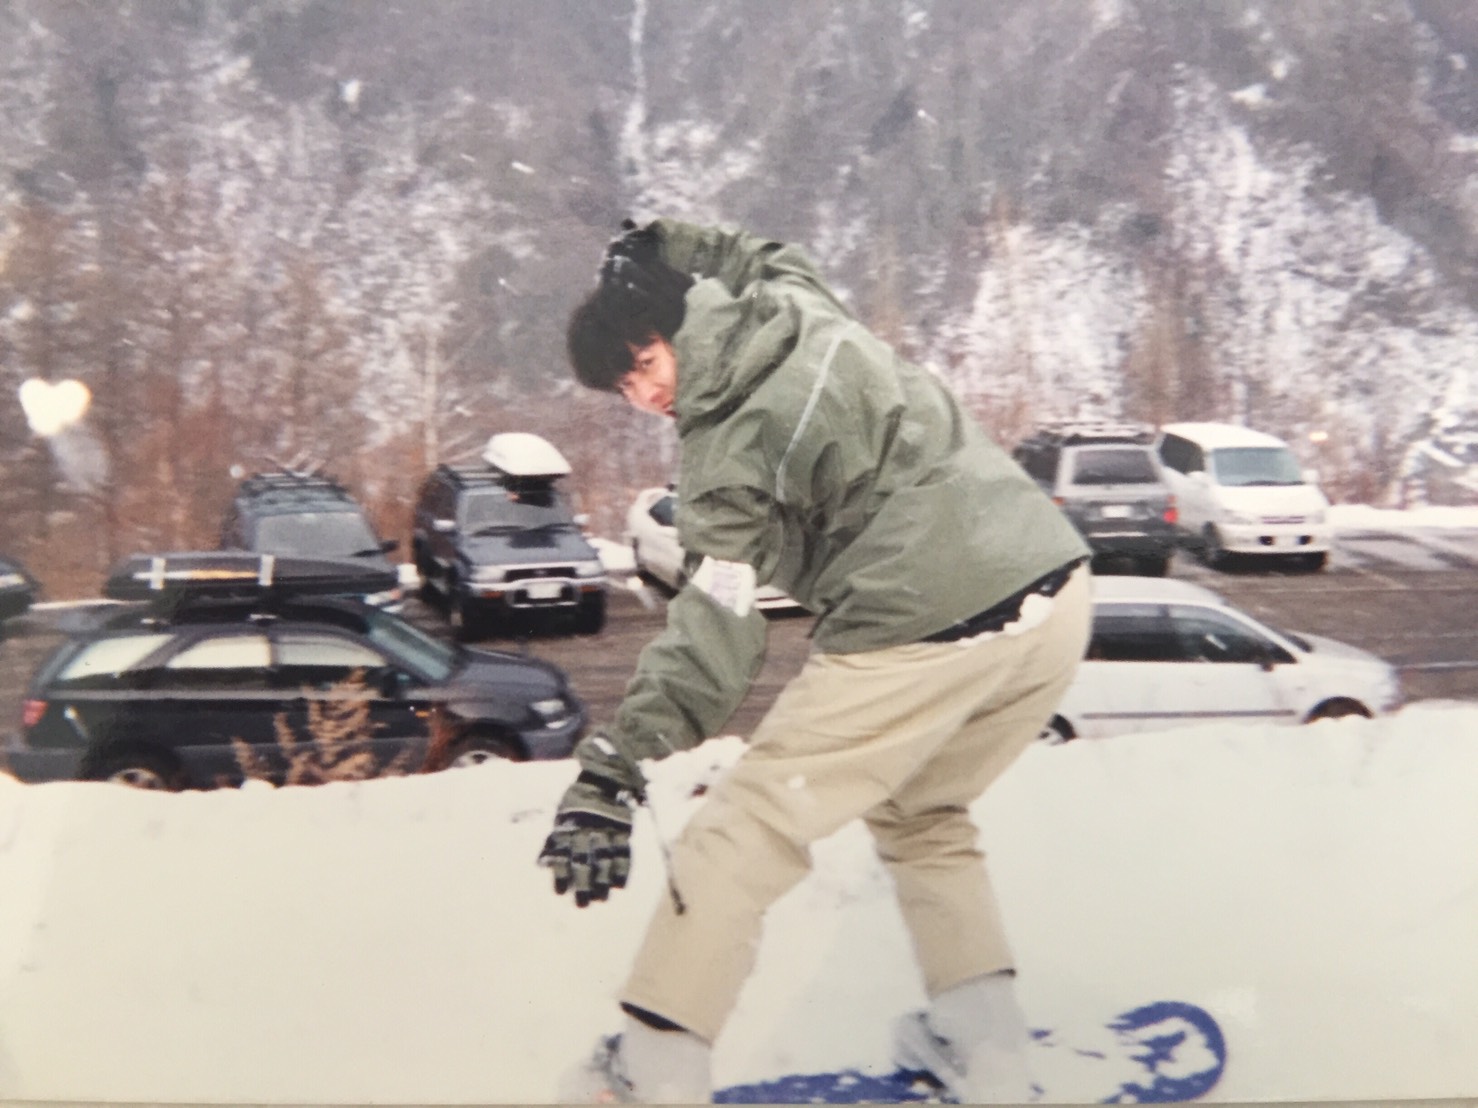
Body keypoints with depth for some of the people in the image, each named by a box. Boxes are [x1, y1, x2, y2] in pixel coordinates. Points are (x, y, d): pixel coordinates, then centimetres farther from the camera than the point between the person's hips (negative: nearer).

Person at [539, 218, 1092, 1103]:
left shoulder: (732, 443, -9)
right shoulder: (798, 300, 9)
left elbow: (716, 635, -15)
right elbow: (763, 255, 37)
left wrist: (613, 767, -17)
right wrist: (665, 246, 36)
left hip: (925, 634, -8)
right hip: (1056, 596, 8)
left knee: (751, 827, 4)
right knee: (919, 814, 28)